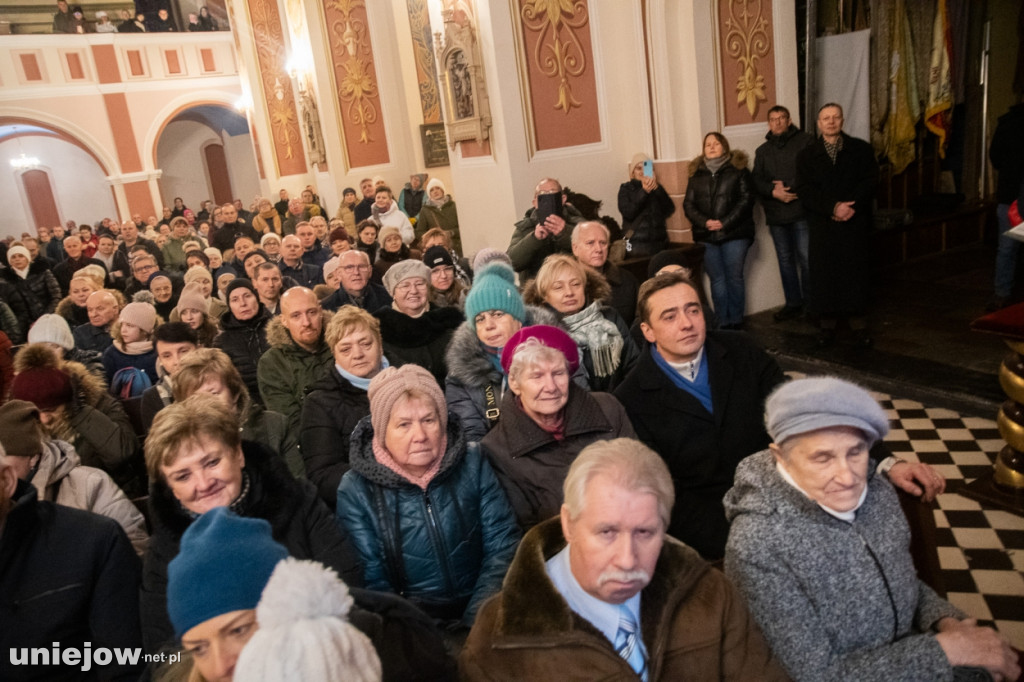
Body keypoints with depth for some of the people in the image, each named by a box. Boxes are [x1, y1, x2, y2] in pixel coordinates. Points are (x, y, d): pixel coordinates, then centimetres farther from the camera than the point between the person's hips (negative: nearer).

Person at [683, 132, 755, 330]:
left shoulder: (738, 169, 3)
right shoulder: (696, 173, 12)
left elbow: (746, 199, -5)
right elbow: (688, 204, 6)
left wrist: (725, 223, -14)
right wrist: (705, 222, -10)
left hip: (734, 234, -2)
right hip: (706, 236, 2)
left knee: (734, 278, 1)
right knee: (717, 280, 5)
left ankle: (736, 322, 11)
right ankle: (722, 323, 11)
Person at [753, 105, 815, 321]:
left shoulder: (805, 140, 2)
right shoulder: (762, 151, 17)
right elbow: (756, 180, 6)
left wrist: (789, 187, -13)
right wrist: (773, 191, -11)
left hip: (801, 211, -5)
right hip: (775, 214, 5)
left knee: (806, 258, -7)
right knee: (785, 260, 10)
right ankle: (793, 304, 19)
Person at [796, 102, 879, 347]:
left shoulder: (861, 149, 9)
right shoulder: (807, 155, 9)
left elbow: (870, 181, -1)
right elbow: (804, 190, -3)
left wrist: (852, 207, -16)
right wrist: (833, 207, -15)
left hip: (855, 224, 0)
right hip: (822, 226, 0)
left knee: (857, 274, 2)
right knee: (823, 274, 1)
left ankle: (859, 325, 11)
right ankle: (827, 325, 12)